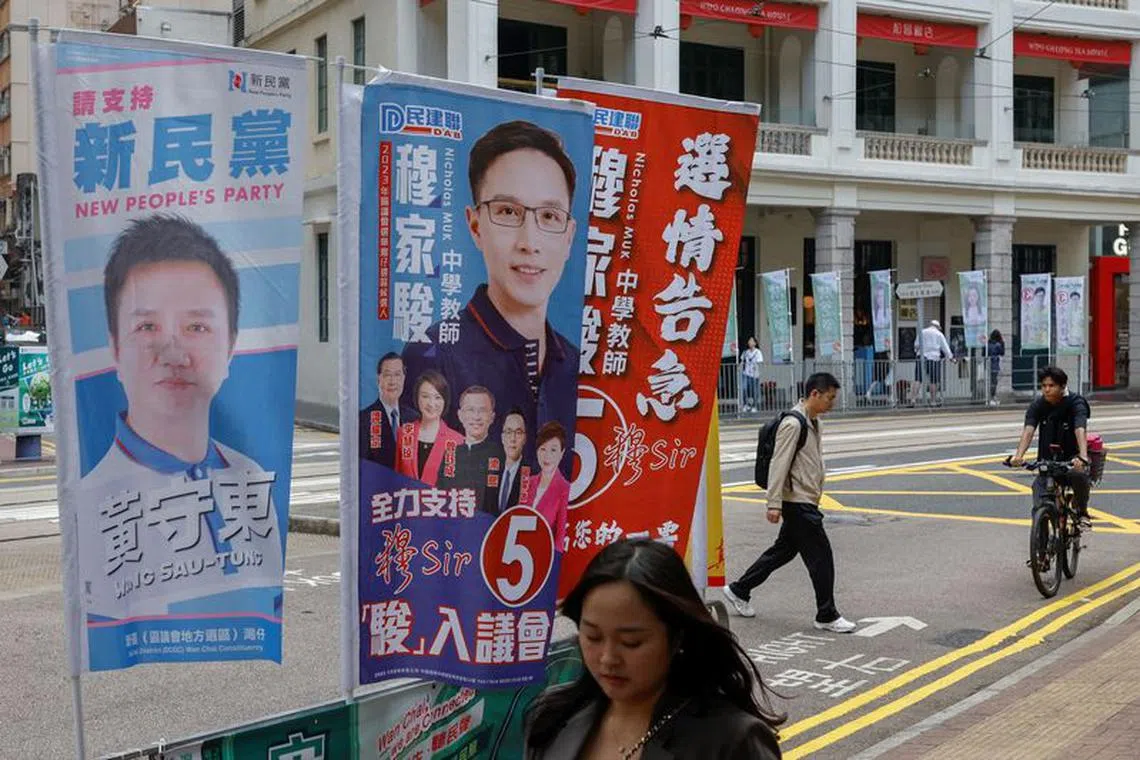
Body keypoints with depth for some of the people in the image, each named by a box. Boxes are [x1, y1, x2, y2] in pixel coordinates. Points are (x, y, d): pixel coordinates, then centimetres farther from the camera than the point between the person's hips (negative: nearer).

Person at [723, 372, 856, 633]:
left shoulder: (812, 422, 14)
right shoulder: (792, 424, -17)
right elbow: (779, 464, -20)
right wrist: (774, 504, -22)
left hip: (806, 502, 10)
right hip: (797, 502, -10)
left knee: (784, 550, 17)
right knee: (820, 556, -6)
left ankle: (739, 590, 28)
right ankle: (827, 616, 4)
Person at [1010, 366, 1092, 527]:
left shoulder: (1076, 403, -15)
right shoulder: (1037, 405, -7)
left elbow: (1080, 431, -32)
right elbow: (1028, 430, -22)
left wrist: (1082, 457, -52)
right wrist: (1018, 455, -42)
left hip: (1071, 457, -3)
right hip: (1047, 460, 3)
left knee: (1079, 473, -35)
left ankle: (1082, 512, -9)